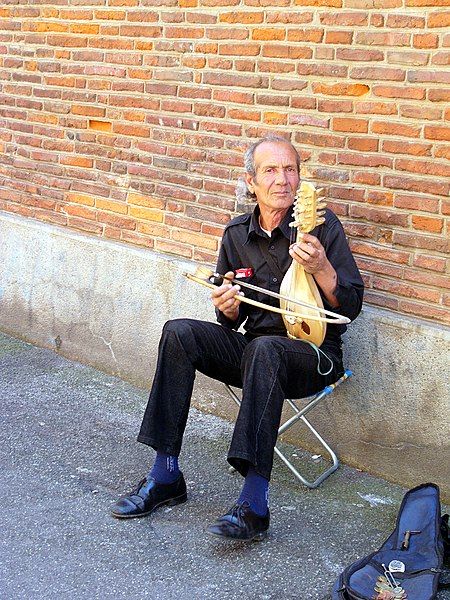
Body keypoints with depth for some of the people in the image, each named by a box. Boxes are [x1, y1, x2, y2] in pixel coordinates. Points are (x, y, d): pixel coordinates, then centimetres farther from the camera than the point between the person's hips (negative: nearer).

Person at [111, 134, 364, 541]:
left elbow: (350, 306, -9)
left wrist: (321, 268, -27)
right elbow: (233, 322, 12)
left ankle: (254, 504, -41)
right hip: (254, 348, 5)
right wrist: (228, 307, -12)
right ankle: (166, 474, -15)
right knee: (179, 333, -18)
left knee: (264, 349, -38)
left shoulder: (320, 224, -6)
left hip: (314, 353, -5)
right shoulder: (237, 235, 7)